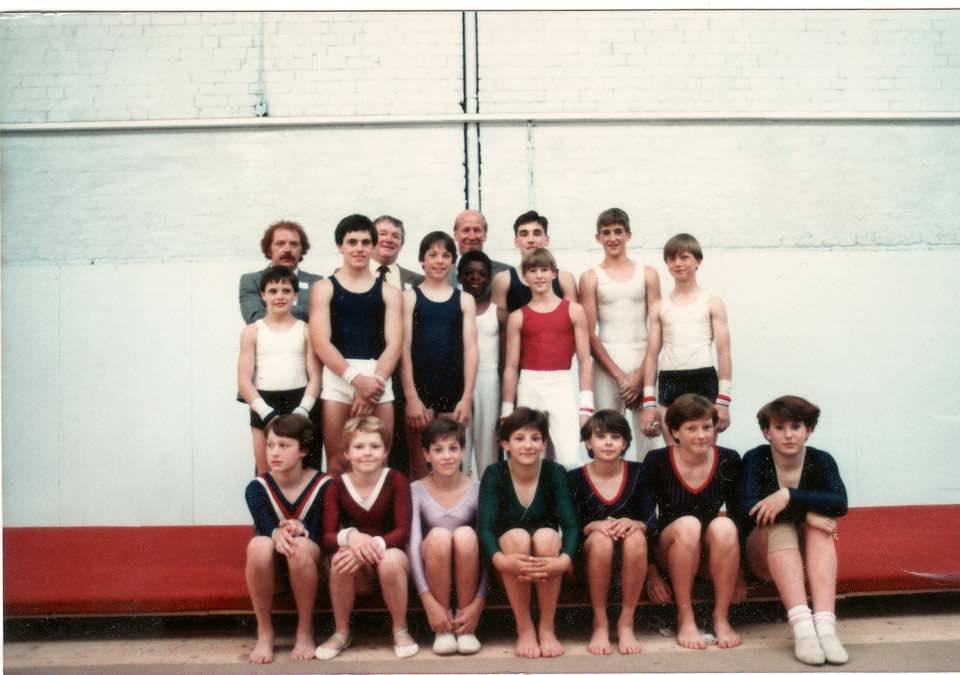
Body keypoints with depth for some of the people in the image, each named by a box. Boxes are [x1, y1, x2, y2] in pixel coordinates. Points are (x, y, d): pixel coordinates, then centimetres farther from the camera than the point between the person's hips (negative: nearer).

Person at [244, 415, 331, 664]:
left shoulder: (323, 485, -13)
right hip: (271, 561, 1)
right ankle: (264, 633, -16)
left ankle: (305, 632, -17)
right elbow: (266, 529, -21)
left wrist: (300, 531, -36)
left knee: (301, 546, -37)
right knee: (259, 544, -35)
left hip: (308, 559, -1)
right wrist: (279, 534, -45)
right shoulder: (257, 487, -10)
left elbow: (318, 536, -14)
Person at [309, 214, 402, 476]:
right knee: (336, 462, -2)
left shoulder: (388, 292, 12)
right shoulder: (324, 288, 8)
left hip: (377, 378, 1)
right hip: (337, 377, -1)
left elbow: (394, 344, 2)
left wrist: (372, 384, -14)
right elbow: (321, 342, -3)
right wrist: (356, 378, -16)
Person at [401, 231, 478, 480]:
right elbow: (404, 347, -1)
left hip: (454, 391, 2)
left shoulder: (465, 299, 9)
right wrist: (411, 396, -10)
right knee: (420, 466, 1)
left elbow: (470, 349, 4)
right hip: (419, 389, -1)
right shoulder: (409, 297, 5)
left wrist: (467, 397, -5)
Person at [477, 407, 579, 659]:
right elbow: (484, 526, -24)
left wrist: (564, 560, -41)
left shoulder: (555, 473, -11)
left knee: (547, 535, -30)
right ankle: (524, 629, -17)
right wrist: (500, 560, -45)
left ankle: (547, 628, -16)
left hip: (546, 560, 1)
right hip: (510, 566, -1)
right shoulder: (494, 474, -13)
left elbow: (571, 524, -21)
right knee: (517, 536, -31)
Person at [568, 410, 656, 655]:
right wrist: (593, 526, -26)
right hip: (590, 552, -1)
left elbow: (651, 521, -3)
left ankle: (626, 623, -19)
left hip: (630, 554, 1)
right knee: (601, 539, -36)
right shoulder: (575, 478, -3)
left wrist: (633, 524, -26)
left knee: (636, 538, -34)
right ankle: (600, 624, -19)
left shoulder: (638, 473, 0)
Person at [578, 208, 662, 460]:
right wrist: (619, 375, -8)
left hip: (642, 362, 1)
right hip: (606, 363, -1)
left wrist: (641, 373, -6)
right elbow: (589, 335, 0)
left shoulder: (647, 274, 8)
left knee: (648, 433, -1)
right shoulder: (590, 278, 5)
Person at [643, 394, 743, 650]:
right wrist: (651, 573, -11)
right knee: (687, 525, -33)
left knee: (724, 526, -30)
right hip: (670, 550, -1)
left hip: (714, 551, 1)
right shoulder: (657, 461, -12)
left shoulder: (729, 461, -7)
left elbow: (739, 516, 2)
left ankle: (721, 618, -17)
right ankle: (685, 619, -20)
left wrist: (738, 572, 2)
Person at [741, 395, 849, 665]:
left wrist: (790, 496, -36)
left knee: (821, 525, -28)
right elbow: (749, 507, -26)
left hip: (807, 552, 2)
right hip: (763, 553, -2)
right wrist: (806, 513, -33)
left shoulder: (821, 460, -5)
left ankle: (825, 625, -43)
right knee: (780, 526, -32)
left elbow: (840, 503, -24)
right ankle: (802, 626, -48)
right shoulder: (755, 458, -10)